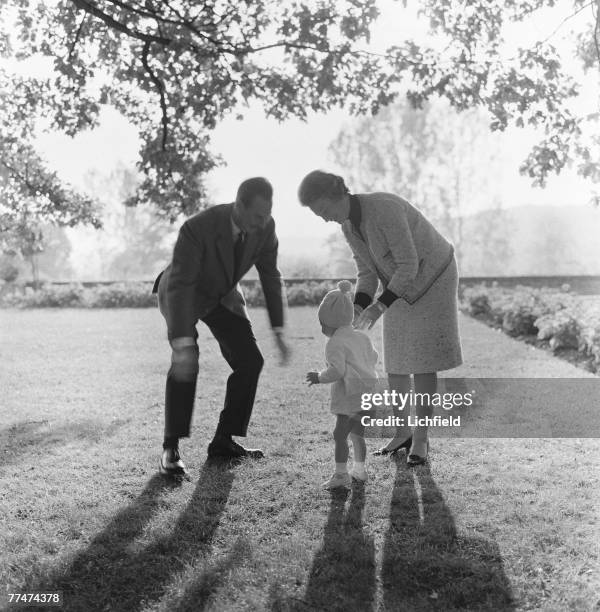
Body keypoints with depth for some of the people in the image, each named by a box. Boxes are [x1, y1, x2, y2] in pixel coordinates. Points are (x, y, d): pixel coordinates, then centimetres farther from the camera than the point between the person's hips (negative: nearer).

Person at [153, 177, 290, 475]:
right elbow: (178, 287, -41)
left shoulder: (265, 226, -23)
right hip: (182, 294, -5)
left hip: (222, 294, 5)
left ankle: (223, 440, 5)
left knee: (250, 361, -8)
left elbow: (270, 277, -11)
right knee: (186, 362, -29)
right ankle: (171, 447, -17)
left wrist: (279, 332, -14)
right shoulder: (196, 229, -40)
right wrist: (182, 345, -50)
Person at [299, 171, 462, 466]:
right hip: (402, 285, 7)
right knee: (395, 359, 5)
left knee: (422, 360, -9)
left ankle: (420, 438, 3)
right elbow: (368, 273, -3)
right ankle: (402, 432, 18)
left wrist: (380, 306, -37)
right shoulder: (348, 222, -7)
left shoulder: (385, 209, -34)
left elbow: (409, 265, -31)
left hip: (433, 278, -7)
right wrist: (358, 309, -20)